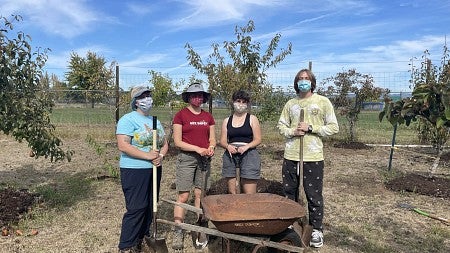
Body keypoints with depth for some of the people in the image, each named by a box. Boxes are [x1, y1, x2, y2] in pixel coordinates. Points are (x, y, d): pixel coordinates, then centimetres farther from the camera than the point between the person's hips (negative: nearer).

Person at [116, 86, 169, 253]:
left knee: (150, 206, 14)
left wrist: (161, 156, -6)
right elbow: (123, 146, -19)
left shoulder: (155, 121, 14)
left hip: (154, 169, 8)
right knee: (136, 208, -6)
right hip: (134, 170, -7)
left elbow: (164, 143, 15)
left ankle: (143, 238, 30)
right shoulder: (128, 119, -9)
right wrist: (147, 155, -22)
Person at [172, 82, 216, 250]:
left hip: (204, 159, 4)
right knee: (183, 196, -3)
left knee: (200, 195, 8)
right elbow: (177, 142, -7)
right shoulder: (180, 115, -3)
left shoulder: (208, 117, 10)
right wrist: (198, 149, -16)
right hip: (186, 158, -4)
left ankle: (201, 232, 17)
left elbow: (212, 138, 14)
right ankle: (178, 233, 6)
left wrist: (211, 148, -8)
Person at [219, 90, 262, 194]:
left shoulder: (252, 119, 7)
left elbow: (258, 139, 2)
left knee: (249, 195, -7)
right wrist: (228, 146, -11)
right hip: (230, 155, 3)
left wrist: (246, 146, -15)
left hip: (248, 154, -3)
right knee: (232, 193, 5)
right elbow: (222, 141, 12)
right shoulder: (227, 120, 14)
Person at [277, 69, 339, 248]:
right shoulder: (290, 104, 9)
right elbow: (281, 125, 13)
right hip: (291, 156, 4)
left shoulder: (323, 102, -1)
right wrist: (292, 131, -8)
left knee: (314, 195, 4)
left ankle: (316, 230, 21)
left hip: (313, 157, -3)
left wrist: (310, 128, -13)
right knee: (289, 192, 14)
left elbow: (333, 128, -2)